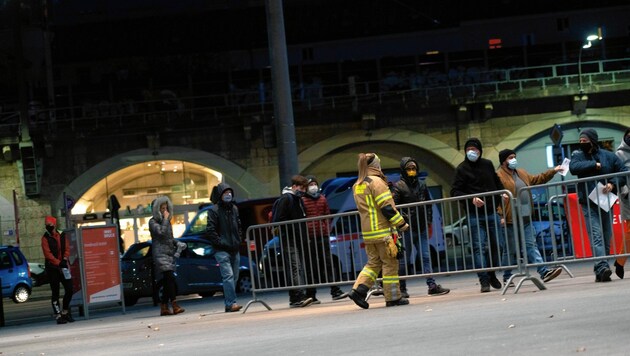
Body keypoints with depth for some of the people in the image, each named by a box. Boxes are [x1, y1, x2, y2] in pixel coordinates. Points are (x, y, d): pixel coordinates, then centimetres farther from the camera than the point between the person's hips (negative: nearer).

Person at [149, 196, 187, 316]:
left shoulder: (167, 221, 21)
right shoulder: (153, 221, -1)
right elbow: (161, 232, -18)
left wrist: (178, 244, 9)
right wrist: (165, 219, -8)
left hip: (170, 254, 8)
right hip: (160, 254, -8)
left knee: (167, 283, 3)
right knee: (170, 279, -21)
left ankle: (164, 308, 6)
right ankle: (175, 306, -29)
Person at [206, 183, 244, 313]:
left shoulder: (234, 208, 14)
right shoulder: (214, 210, -6)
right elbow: (210, 230, -10)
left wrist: (239, 240, 12)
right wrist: (220, 243, -14)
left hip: (235, 249, 7)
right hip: (222, 250, -7)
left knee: (234, 277, 7)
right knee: (228, 275, -17)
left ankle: (229, 304, 12)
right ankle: (231, 303, -20)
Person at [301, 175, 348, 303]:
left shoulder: (322, 199, 13)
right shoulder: (302, 200, -2)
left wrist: (327, 229, 6)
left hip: (323, 236, 4)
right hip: (310, 238, -4)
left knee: (328, 264, 3)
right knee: (312, 267, -1)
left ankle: (335, 291, 3)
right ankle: (311, 295, 3)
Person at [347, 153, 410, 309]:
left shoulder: (357, 186, 13)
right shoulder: (376, 182, -12)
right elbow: (387, 207, -16)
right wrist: (401, 224, -9)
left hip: (367, 232, 7)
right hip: (383, 231, -7)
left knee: (373, 262, 14)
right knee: (390, 263, 1)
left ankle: (359, 289, 0)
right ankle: (393, 297, 3)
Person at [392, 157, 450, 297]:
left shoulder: (421, 185, 13)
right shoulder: (398, 186, -5)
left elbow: (428, 205, 19)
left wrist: (428, 221, 9)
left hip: (421, 229, 5)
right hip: (406, 229, -5)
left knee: (426, 257, 0)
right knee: (404, 259, 1)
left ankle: (432, 285, -4)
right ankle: (402, 288, 9)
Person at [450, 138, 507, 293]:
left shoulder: (487, 164, 10)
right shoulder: (462, 169, -3)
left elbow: (497, 182, 24)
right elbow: (454, 192, -8)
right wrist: (471, 199, -21)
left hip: (492, 212, 4)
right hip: (474, 215, -4)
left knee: (497, 244, 7)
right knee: (478, 247, -7)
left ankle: (492, 275, 24)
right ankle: (484, 280, -5)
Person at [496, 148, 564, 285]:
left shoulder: (521, 173, 18)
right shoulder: (499, 176, -9)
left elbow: (537, 179, 30)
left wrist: (553, 171, 23)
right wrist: (501, 216, -22)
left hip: (526, 218, 7)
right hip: (511, 219, -7)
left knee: (531, 245, 2)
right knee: (510, 249, 1)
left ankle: (544, 272, -5)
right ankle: (507, 277, 11)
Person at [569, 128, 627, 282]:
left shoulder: (608, 156, 8)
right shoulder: (578, 155, 5)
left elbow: (624, 172, 5)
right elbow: (573, 168, -16)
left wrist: (613, 184, -11)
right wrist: (595, 165, -13)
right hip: (589, 205, -2)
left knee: (606, 238, 3)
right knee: (596, 236, -17)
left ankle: (599, 271, 11)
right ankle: (602, 268, -30)